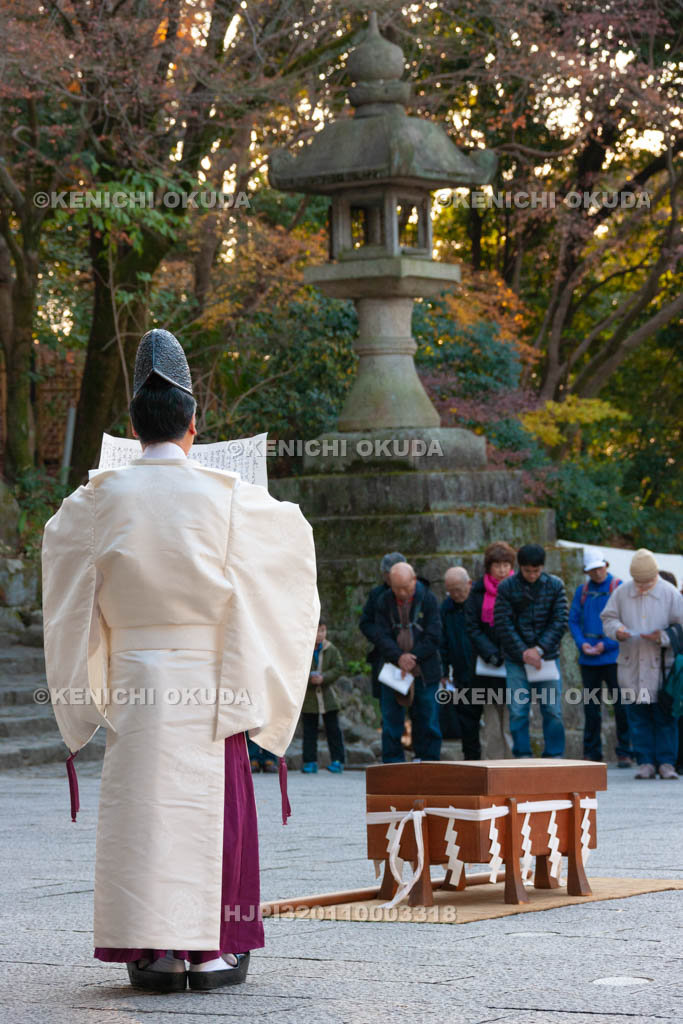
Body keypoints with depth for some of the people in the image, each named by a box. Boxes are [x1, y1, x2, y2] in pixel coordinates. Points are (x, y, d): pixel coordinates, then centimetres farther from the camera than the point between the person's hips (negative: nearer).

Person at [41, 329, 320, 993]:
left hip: (131, 676, 2)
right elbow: (295, 534, 11)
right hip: (208, 677, -2)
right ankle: (210, 947, 5)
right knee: (211, 803, 5)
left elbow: (57, 539, 20)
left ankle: (150, 952, 3)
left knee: (138, 806, 4)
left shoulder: (103, 499, -1)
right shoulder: (227, 498, -6)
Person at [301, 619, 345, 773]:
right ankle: (310, 762, 10)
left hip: (328, 696, 1)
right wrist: (308, 679, -23)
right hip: (308, 697, -1)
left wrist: (323, 678, -19)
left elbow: (339, 667, -5)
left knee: (333, 729, 3)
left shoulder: (331, 650, 0)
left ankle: (337, 760, 7)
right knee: (309, 730, 5)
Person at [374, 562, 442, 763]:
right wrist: (399, 657, -21)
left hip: (424, 670, -1)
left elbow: (434, 637, -7)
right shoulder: (384, 602, 1)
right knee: (391, 722, 1)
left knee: (427, 720, 1)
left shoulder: (428, 599, -3)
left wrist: (414, 657, -17)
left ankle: (427, 761, 8)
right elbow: (382, 637, -5)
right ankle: (392, 766, 6)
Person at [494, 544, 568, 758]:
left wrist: (539, 649, -12)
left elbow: (560, 622, -2)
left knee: (553, 711, 1)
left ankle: (554, 756, 9)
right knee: (518, 712, -2)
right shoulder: (506, 587, -4)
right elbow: (503, 624, -6)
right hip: (516, 659, -1)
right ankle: (522, 756, 5)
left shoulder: (555, 586, 0)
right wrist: (523, 653, -13)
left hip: (547, 656, 1)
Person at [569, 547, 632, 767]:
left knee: (621, 705, -5)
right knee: (591, 707, 7)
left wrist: (606, 645, -13)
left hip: (613, 656, -4)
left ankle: (624, 752, 0)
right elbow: (573, 621, 11)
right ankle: (591, 753, 14)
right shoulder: (582, 592, 11)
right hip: (588, 659, 4)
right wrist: (582, 643, -7)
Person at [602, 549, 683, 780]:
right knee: (638, 717, 3)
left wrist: (662, 637, -17)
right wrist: (617, 630, -10)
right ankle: (645, 762, 8)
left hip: (661, 665, -2)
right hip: (631, 664, 2)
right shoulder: (622, 592, 4)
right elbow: (608, 617, 12)